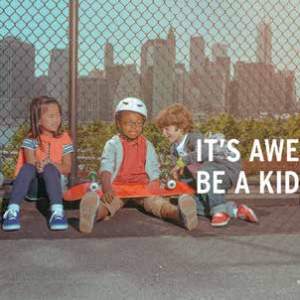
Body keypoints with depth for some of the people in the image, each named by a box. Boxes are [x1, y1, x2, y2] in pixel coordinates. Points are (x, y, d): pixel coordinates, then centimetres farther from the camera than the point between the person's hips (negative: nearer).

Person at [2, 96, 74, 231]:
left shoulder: (64, 138, -1)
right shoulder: (31, 139, -4)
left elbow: (67, 168, -4)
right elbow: (30, 163, -17)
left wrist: (50, 164, -22)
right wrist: (39, 165, -40)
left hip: (55, 179, 0)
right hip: (32, 184, 0)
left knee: (50, 169, -32)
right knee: (27, 168, -32)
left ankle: (57, 211, -47)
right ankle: (12, 211, -43)